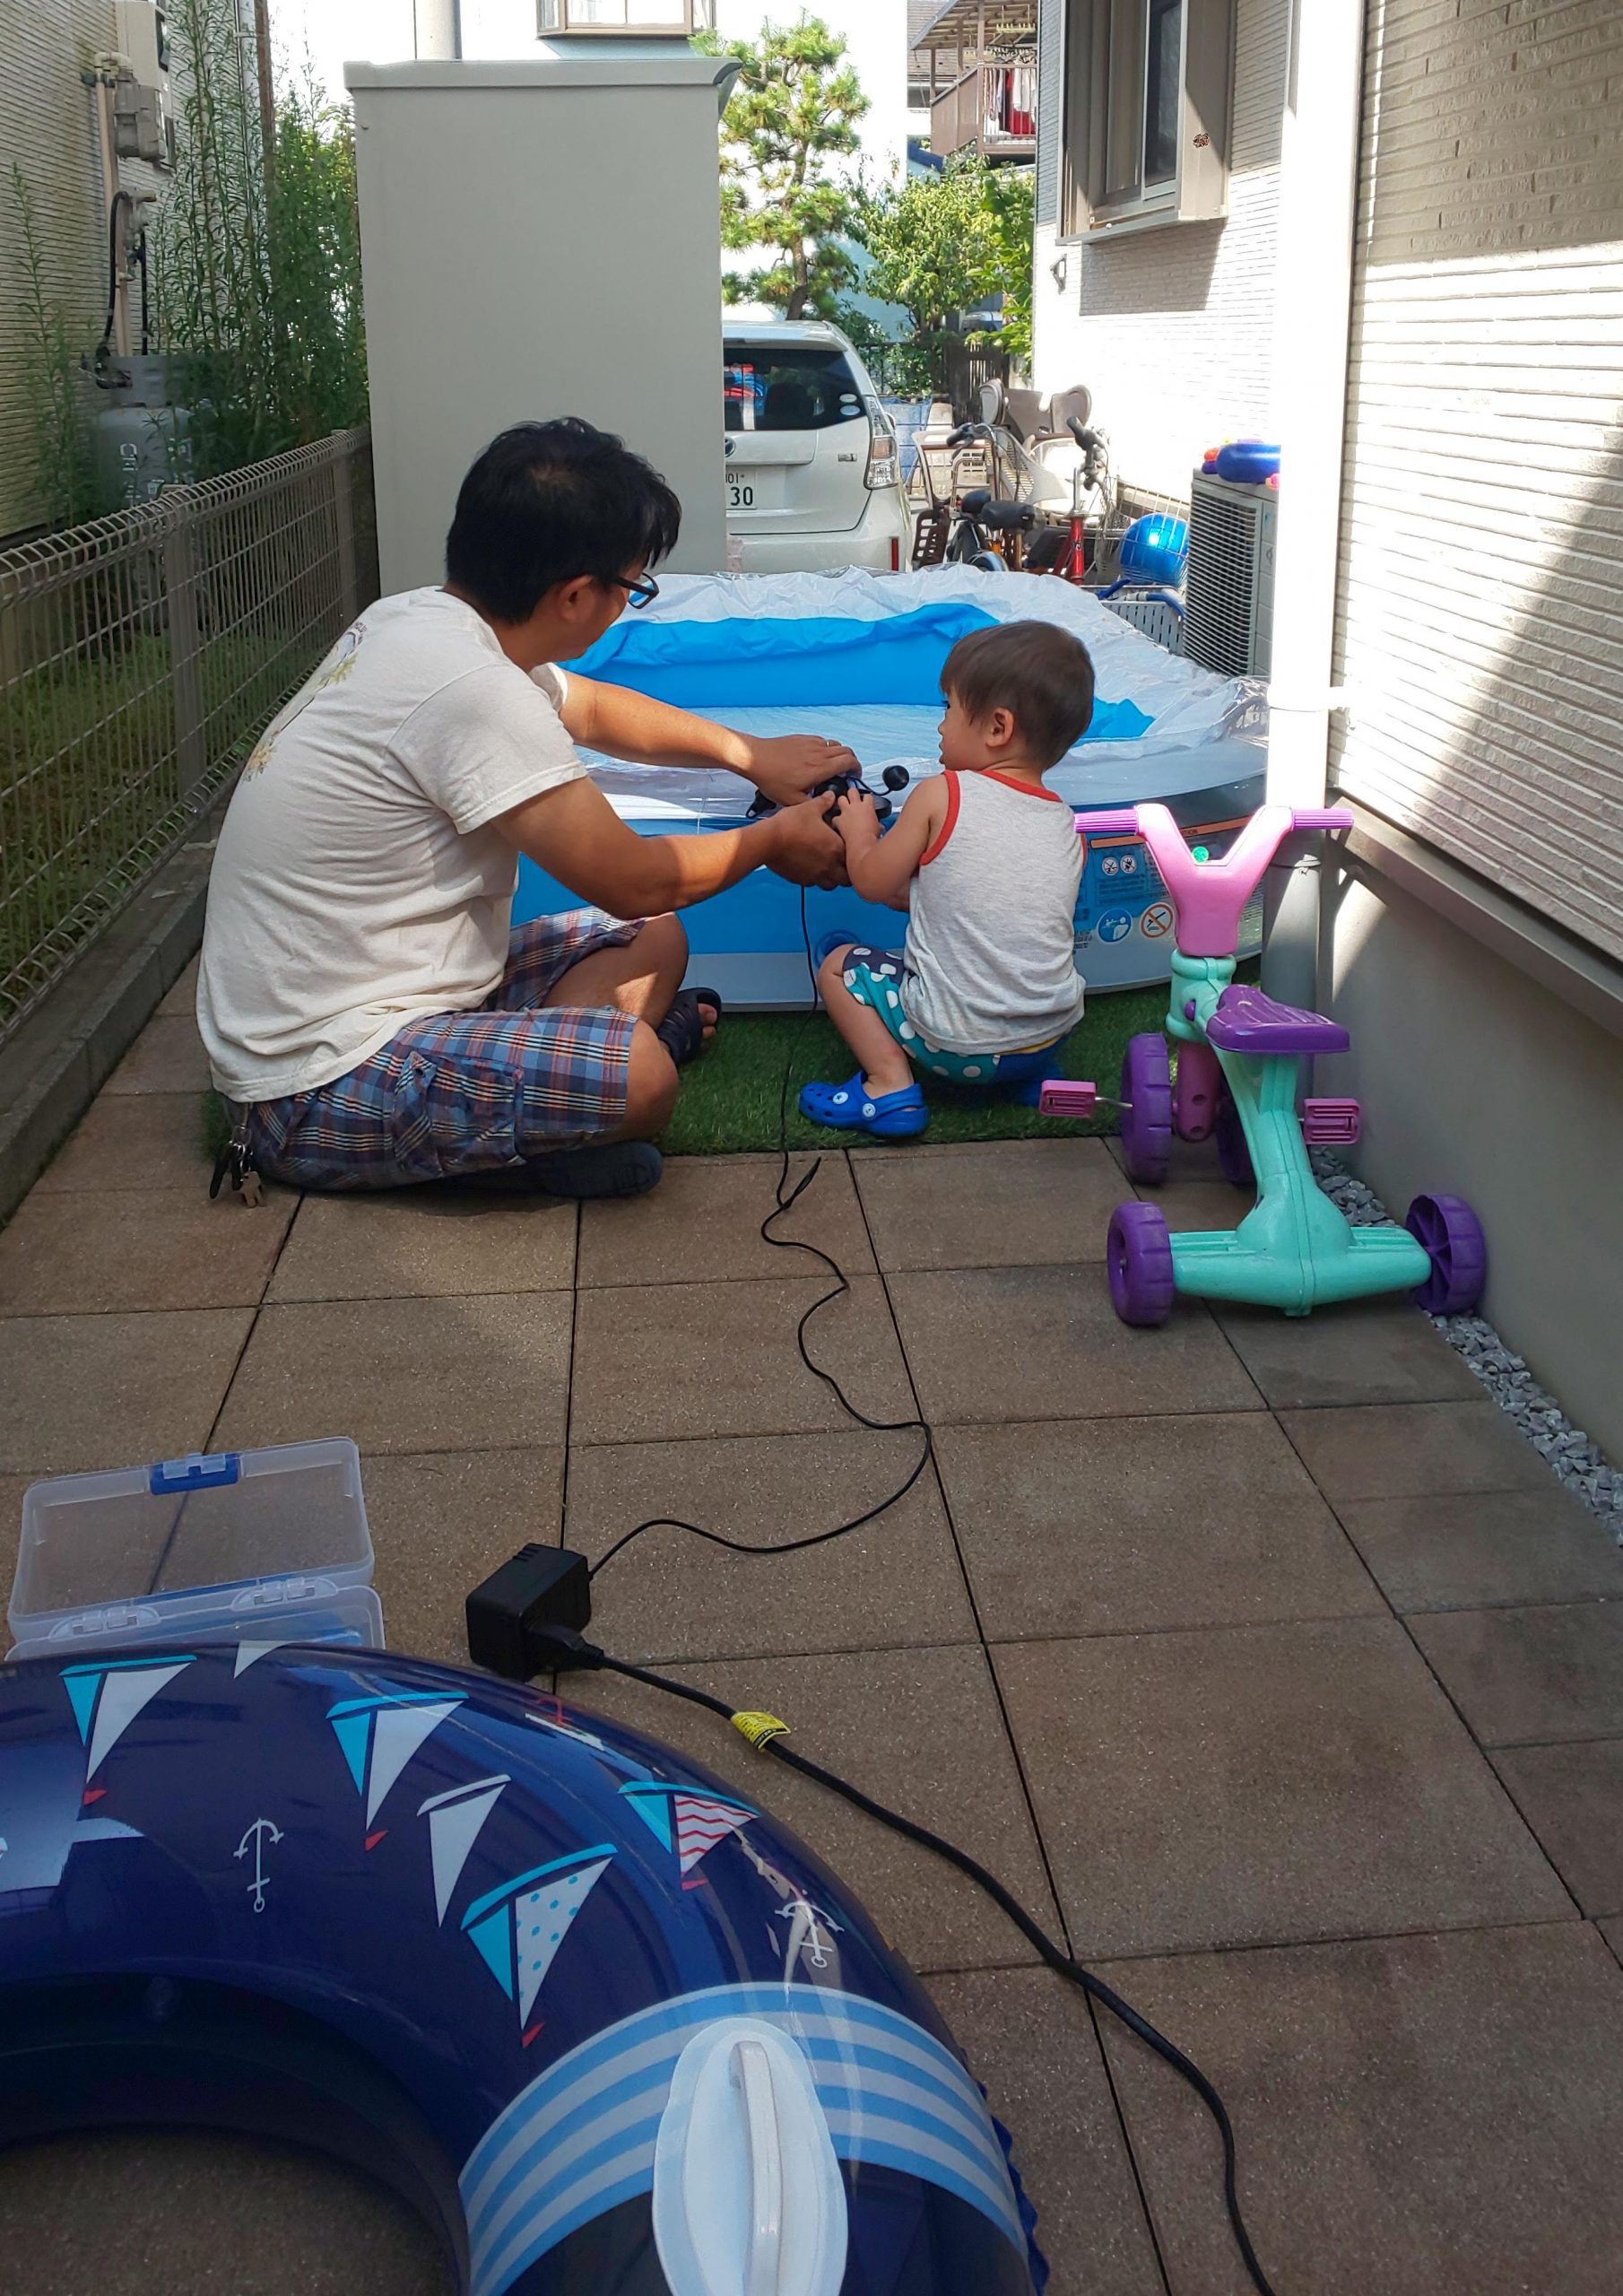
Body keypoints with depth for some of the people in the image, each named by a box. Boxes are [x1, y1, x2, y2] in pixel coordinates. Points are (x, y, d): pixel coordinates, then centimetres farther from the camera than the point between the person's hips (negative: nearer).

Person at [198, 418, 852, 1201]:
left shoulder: (416, 617, 5)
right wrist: (772, 839, 3)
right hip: (319, 1091, -10)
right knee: (638, 1077, -29)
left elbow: (592, 707, 25)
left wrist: (748, 753, 26)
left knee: (653, 943, 14)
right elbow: (632, 879, -15)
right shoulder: (471, 688, -25)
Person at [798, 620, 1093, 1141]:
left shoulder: (943, 794, -12)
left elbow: (872, 883, -1)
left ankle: (890, 1083, -1)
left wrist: (860, 831, 17)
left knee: (839, 964, 14)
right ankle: (1030, 1071, 17)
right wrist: (920, 890, 23)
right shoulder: (1066, 825, 3)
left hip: (961, 1046, -6)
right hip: (1054, 1033, 6)